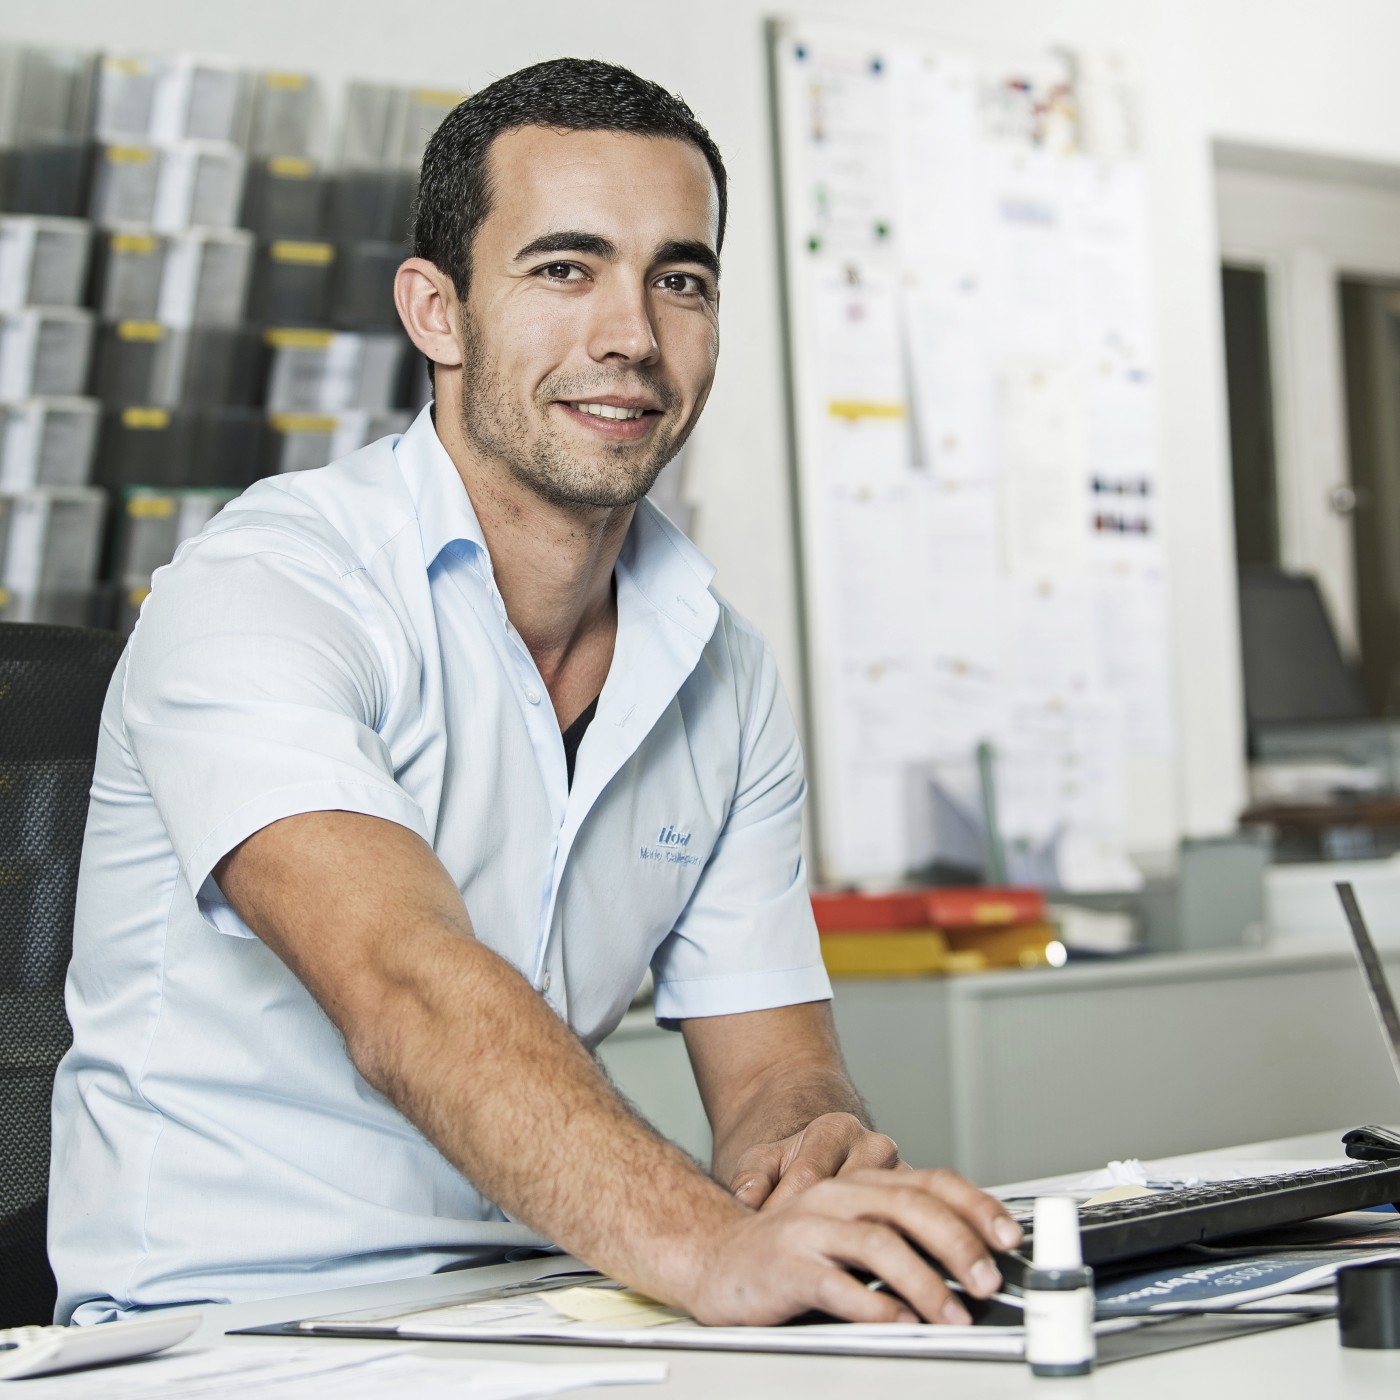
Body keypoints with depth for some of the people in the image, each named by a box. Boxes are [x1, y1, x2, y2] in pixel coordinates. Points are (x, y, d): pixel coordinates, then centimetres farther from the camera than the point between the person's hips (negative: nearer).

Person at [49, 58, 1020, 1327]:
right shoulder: (259, 592, -13)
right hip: (230, 1338, -6)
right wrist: (701, 1245, -43)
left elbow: (770, 1061, 6)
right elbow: (403, 991, -28)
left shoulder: (729, 683, 9)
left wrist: (806, 1148, -18)